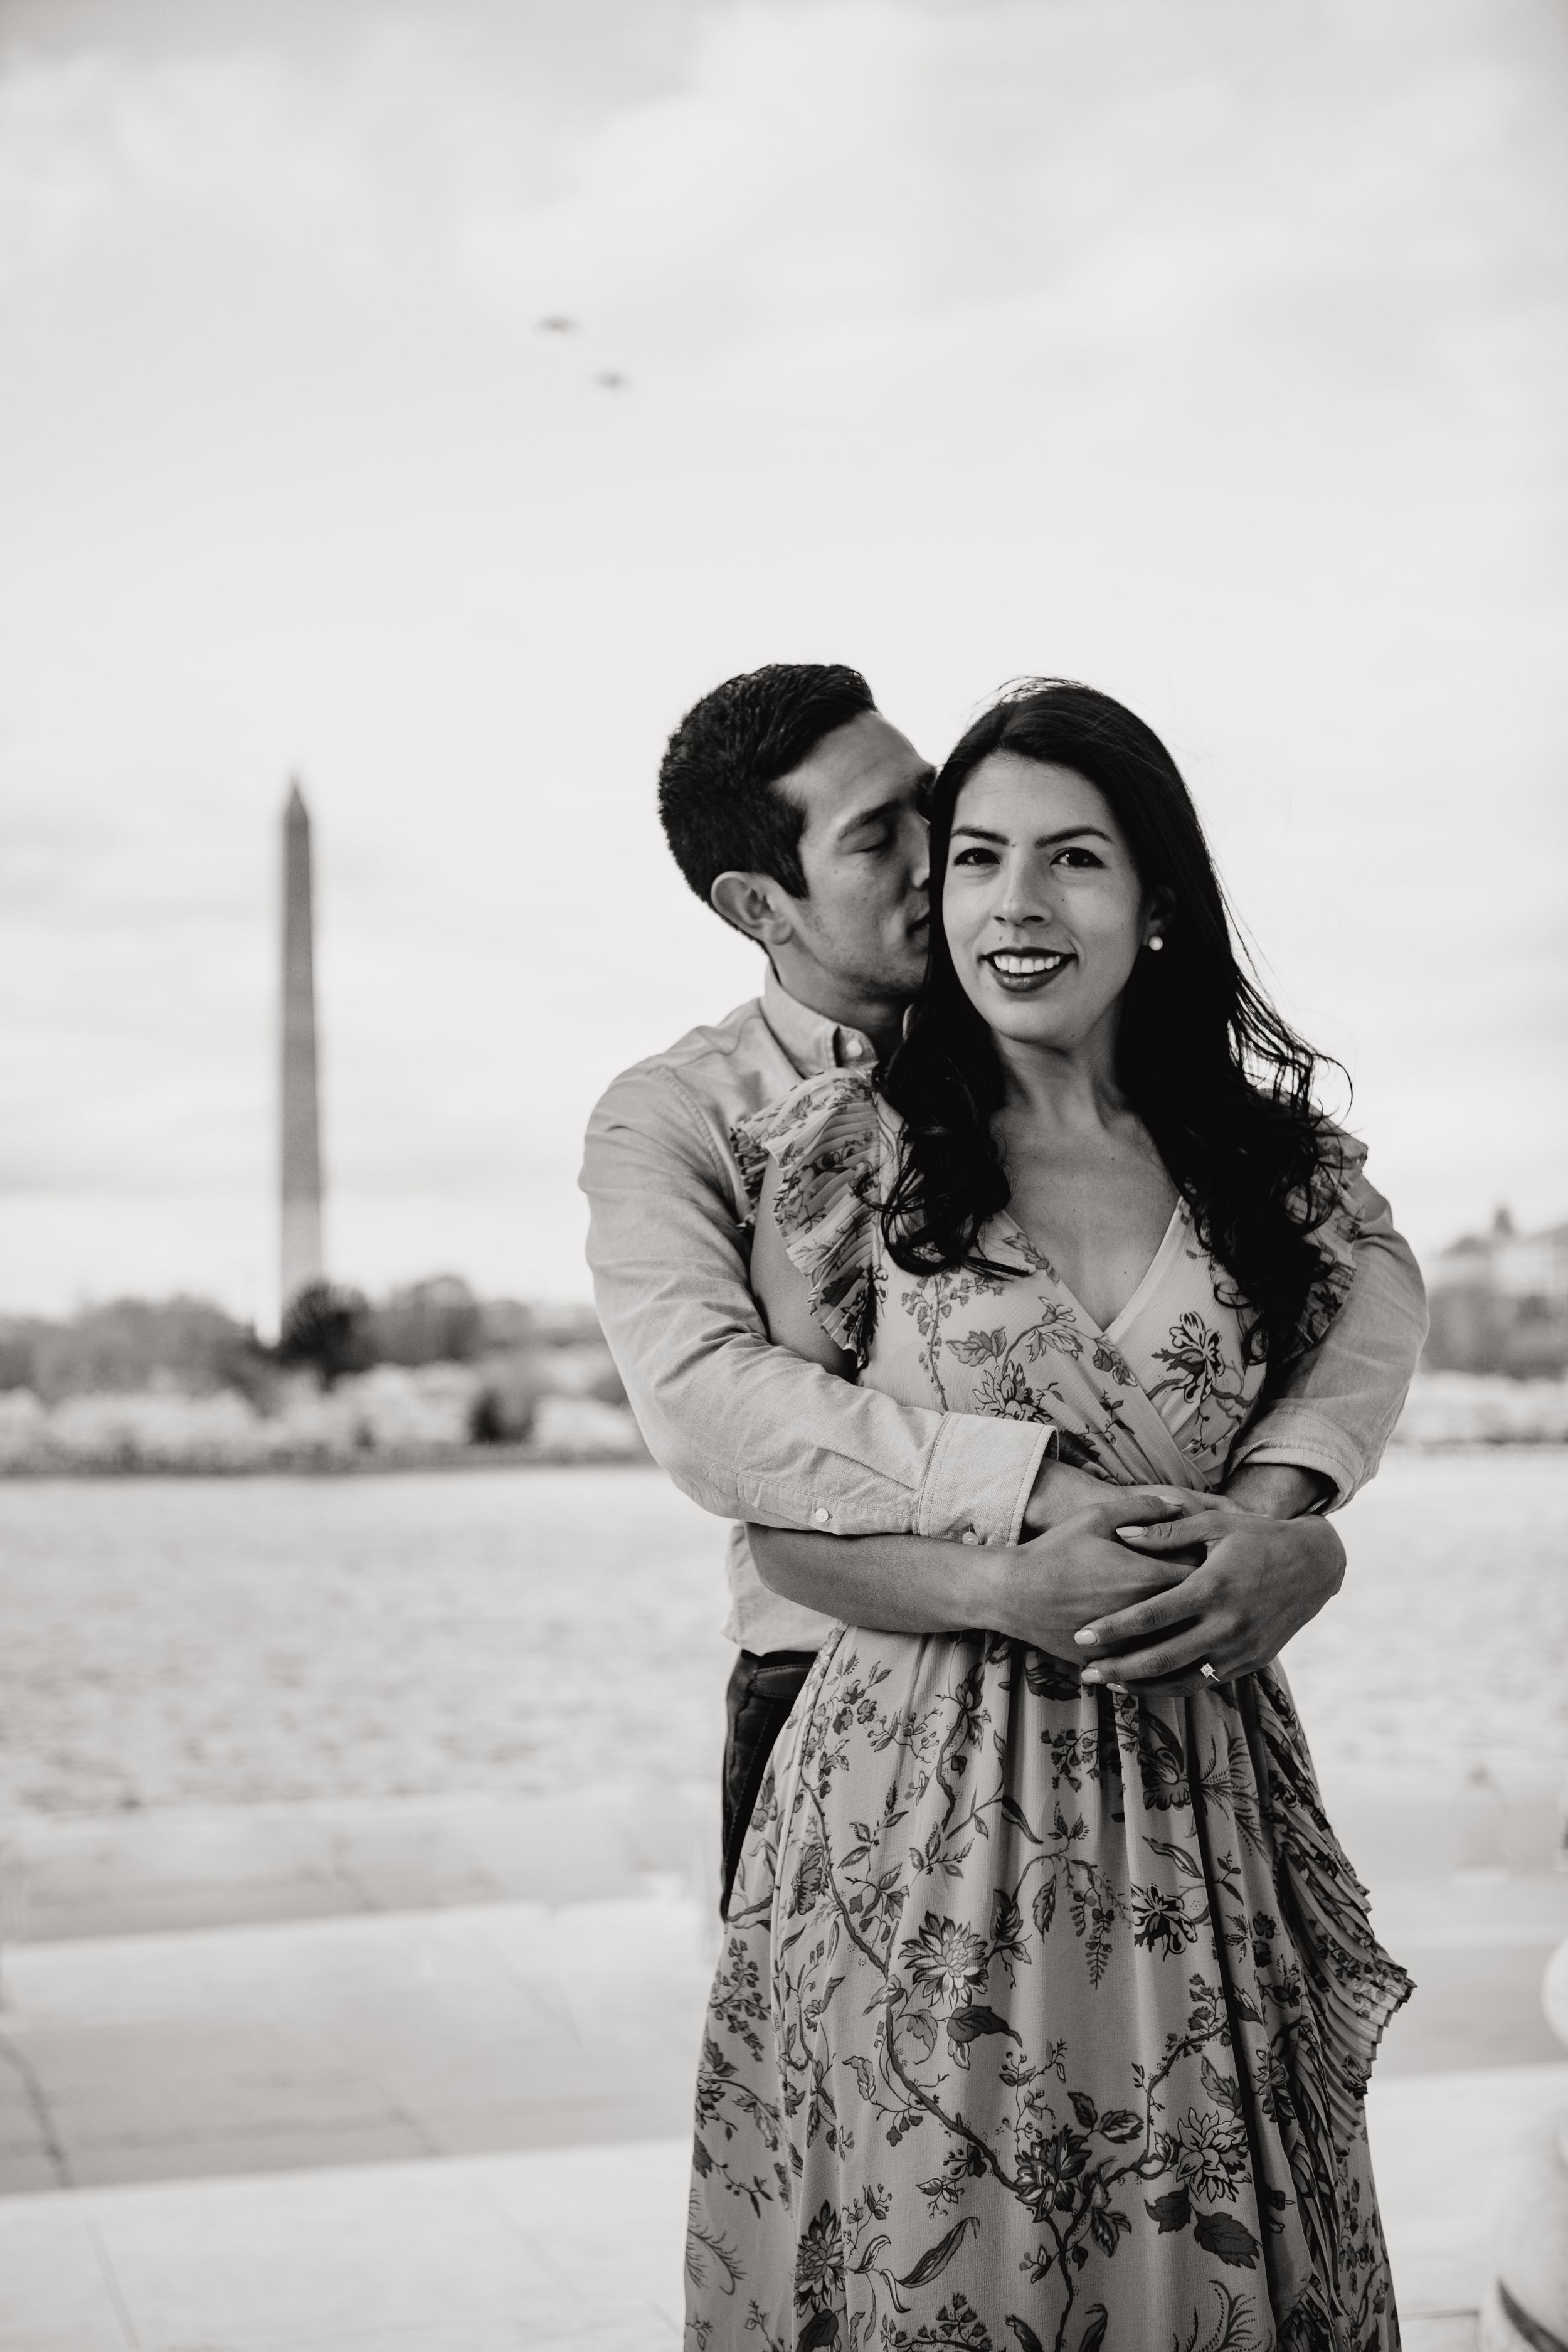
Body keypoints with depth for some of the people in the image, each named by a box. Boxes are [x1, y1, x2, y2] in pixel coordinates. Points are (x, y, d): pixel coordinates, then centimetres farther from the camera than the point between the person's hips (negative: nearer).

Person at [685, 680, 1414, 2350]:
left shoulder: (1275, 1163, 5)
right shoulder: (852, 1155, -3)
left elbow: (1315, 1492, 13)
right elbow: (782, 1528, -1)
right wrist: (1006, 1591, -18)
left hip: (1206, 1818, 3)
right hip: (918, 1819, -2)